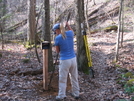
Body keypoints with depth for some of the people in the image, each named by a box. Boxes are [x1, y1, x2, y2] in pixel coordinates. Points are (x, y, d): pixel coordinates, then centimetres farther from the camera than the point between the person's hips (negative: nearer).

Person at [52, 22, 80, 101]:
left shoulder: (57, 38, -13)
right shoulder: (70, 34, -2)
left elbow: (57, 51, 0)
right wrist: (67, 24, 37)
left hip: (64, 61, -5)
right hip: (73, 59, 5)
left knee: (62, 79, 8)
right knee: (74, 77, 18)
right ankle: (76, 94, 30)